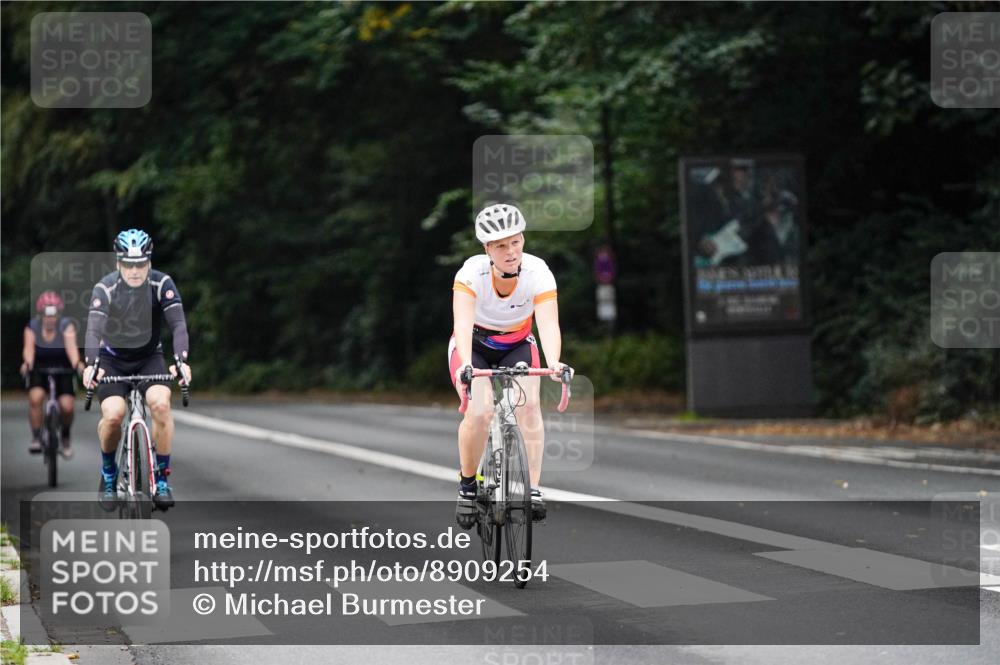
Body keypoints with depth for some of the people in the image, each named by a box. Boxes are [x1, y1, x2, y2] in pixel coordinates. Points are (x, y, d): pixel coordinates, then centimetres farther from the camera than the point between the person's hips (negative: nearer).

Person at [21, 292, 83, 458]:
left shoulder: (66, 326, -13)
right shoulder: (32, 327, -11)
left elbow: (71, 346, -29)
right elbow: (29, 347, -26)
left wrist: (76, 363, -49)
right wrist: (27, 363, -48)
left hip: (62, 370, 0)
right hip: (39, 370, 0)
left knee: (67, 406, -16)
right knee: (35, 398, -28)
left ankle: (66, 440, 13)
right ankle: (36, 439, -16)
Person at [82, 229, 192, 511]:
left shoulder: (161, 284, -17)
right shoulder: (105, 287, -20)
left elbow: (178, 324, -26)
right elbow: (93, 329, -31)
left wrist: (181, 360, -43)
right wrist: (92, 364, -48)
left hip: (149, 357, 1)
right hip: (112, 358, -1)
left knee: (161, 403, -28)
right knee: (113, 414, -24)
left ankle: (162, 478, -13)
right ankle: (108, 472, 7)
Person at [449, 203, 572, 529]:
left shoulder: (537, 271, -26)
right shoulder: (473, 271, -29)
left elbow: (548, 322, -38)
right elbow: (463, 321, -41)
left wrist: (554, 363, -57)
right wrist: (465, 363, -60)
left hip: (518, 345, 2)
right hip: (475, 345, -1)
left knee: (529, 405, -25)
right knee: (479, 412, -24)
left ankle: (532, 489, -19)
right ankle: (467, 484, -1)